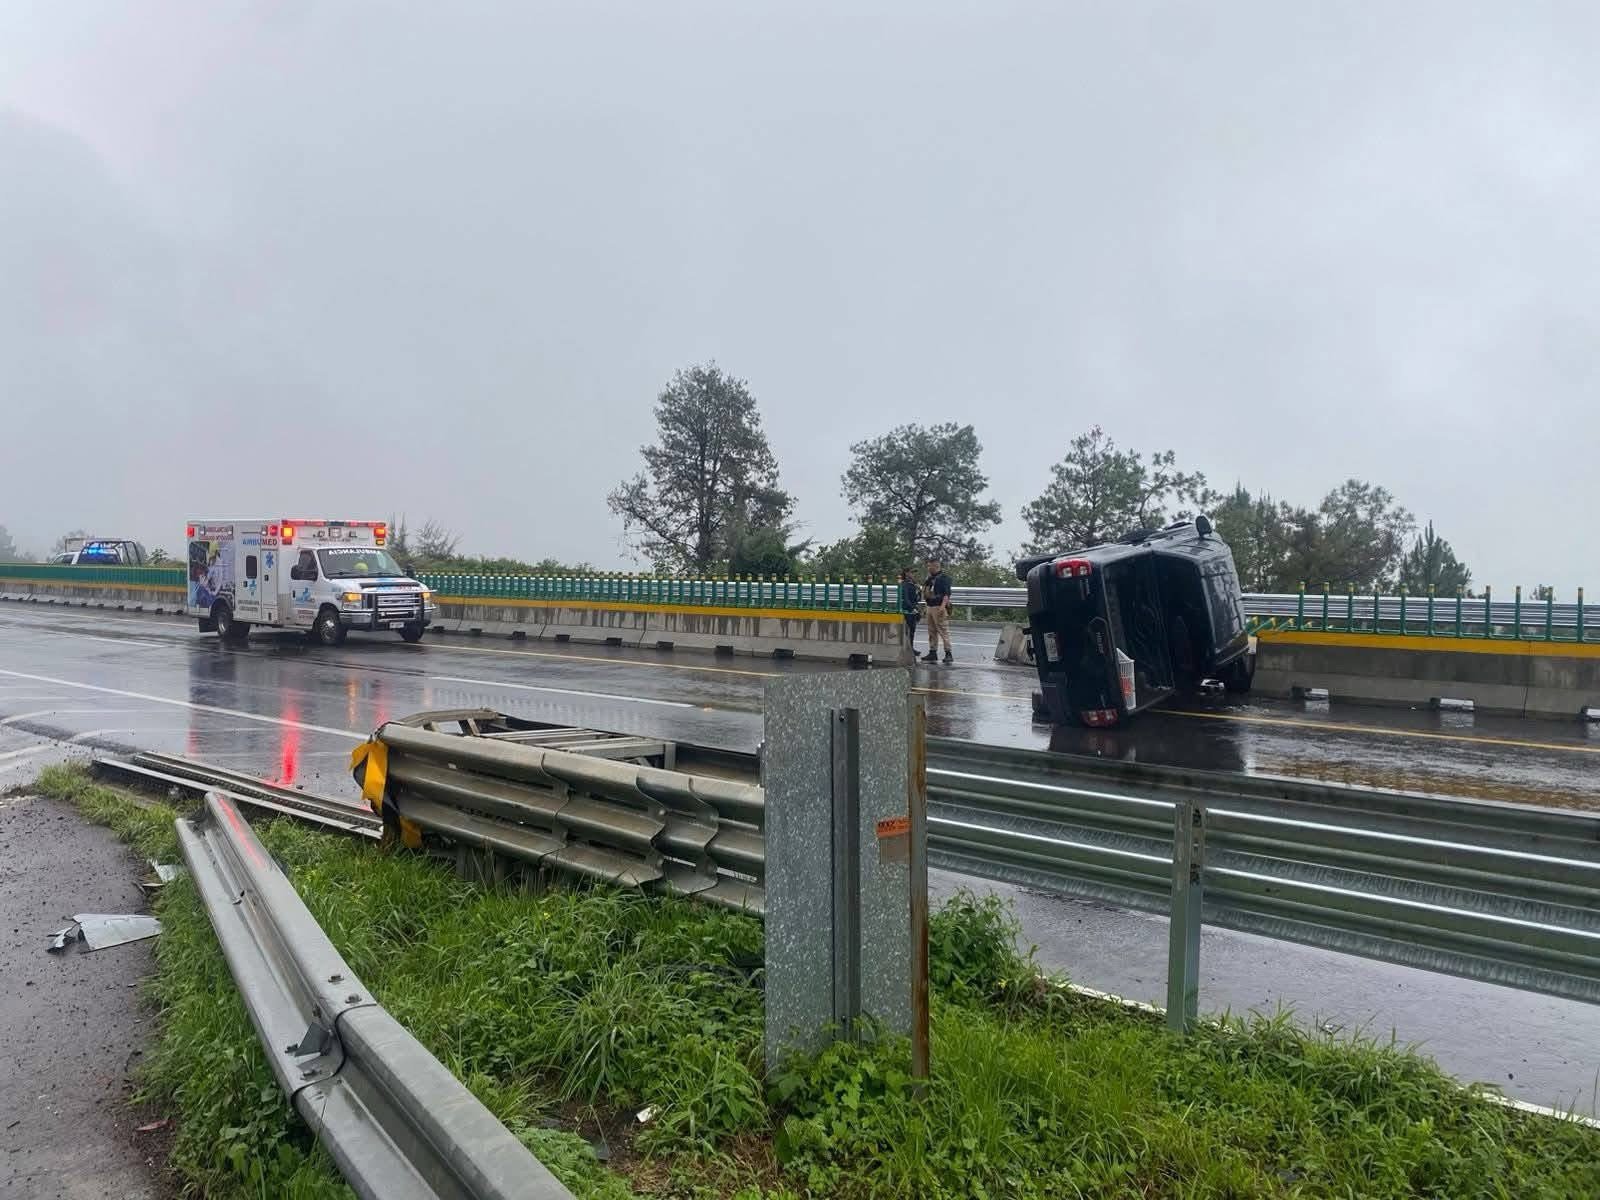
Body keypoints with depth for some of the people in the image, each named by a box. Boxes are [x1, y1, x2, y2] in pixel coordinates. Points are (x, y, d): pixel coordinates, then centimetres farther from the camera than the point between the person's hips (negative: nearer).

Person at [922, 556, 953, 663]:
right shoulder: (931, 578, 18)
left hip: (939, 607, -9)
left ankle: (948, 654, -10)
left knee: (943, 631, -10)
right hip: (930, 607, 9)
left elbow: (947, 593, -15)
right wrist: (928, 579, 9)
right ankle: (933, 653, 16)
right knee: (932, 631, 10)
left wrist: (943, 606, -26)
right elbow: (924, 591, 22)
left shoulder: (944, 577, -7)